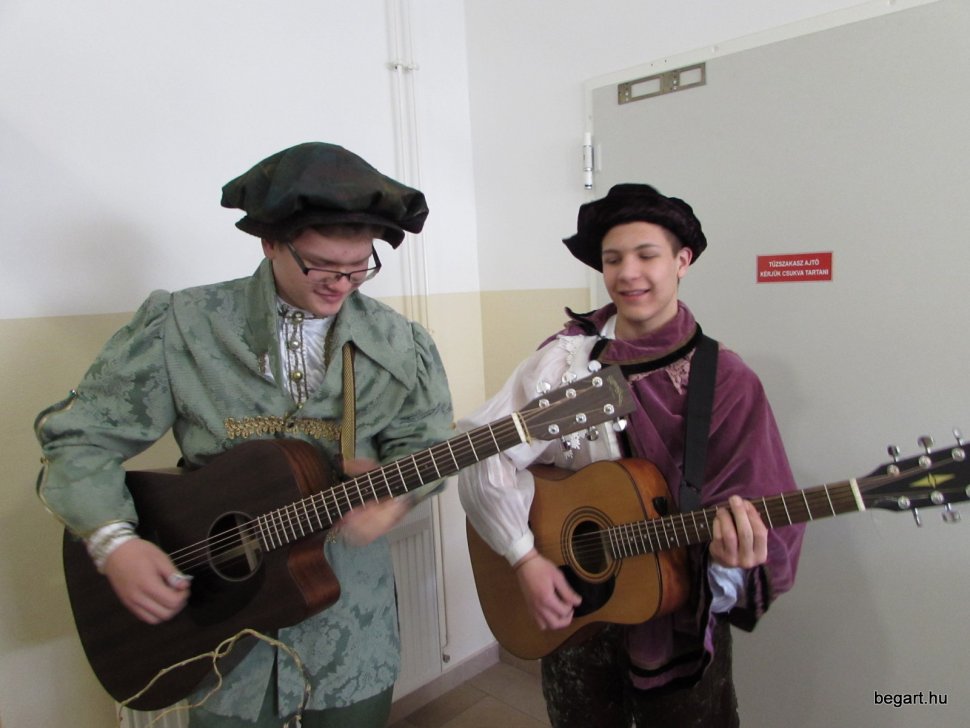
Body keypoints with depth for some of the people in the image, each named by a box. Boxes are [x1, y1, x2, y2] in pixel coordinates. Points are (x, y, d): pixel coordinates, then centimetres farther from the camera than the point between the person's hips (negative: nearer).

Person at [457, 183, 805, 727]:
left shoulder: (727, 381, -11)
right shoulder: (567, 359, -11)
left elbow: (755, 506, -13)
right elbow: (481, 453, -15)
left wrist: (735, 558, -33)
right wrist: (525, 557, -19)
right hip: (569, 609, 1)